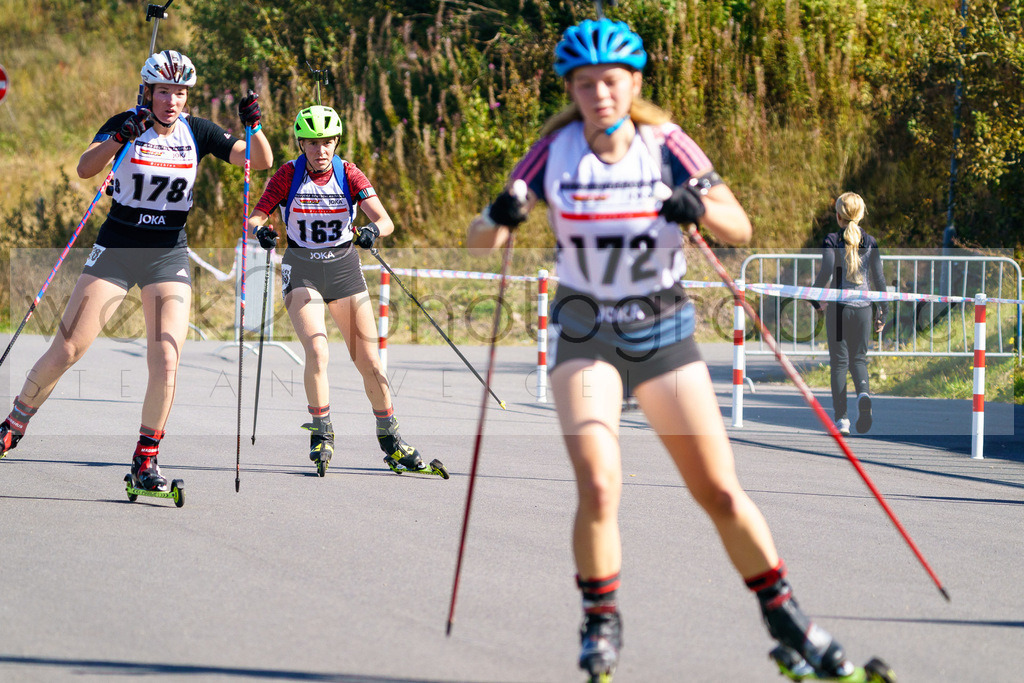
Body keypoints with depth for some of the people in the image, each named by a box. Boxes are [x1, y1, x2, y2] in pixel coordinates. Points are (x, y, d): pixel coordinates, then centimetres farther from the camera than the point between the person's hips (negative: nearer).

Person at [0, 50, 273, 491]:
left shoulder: (197, 132, 2)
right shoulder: (126, 124, -5)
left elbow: (261, 162, 0)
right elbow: (84, 169, -21)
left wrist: (254, 127, -19)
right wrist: (120, 138, -37)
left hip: (169, 255, 2)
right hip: (117, 248, -1)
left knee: (166, 363, -12)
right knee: (66, 351, -3)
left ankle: (146, 459, 1)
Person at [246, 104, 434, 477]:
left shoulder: (349, 174, -7)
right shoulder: (289, 175, -8)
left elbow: (385, 221, -14)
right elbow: (256, 216, -11)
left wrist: (374, 229, -37)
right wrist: (261, 229, -34)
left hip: (344, 268, 2)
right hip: (302, 271, -2)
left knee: (369, 361, 0)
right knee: (317, 351, -21)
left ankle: (390, 440, 15)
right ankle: (322, 435, -5)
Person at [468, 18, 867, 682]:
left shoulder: (666, 143, -6)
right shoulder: (556, 150, -7)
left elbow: (740, 228, -5)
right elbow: (480, 243, -5)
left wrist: (701, 208, -26)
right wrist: (500, 217, -28)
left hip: (665, 329, 1)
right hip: (586, 334, -1)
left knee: (721, 493, 0)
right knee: (598, 486, -19)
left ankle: (784, 614, 19)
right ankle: (601, 623, 2)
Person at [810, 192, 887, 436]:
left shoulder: (832, 240, -4)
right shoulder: (870, 242, 4)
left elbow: (826, 272, -13)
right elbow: (878, 278, 4)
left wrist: (814, 298, 2)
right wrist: (882, 311, 10)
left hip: (838, 308, -2)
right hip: (863, 307, 2)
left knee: (839, 362, 5)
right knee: (858, 359, 14)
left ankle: (841, 418, 2)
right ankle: (863, 393, -17)